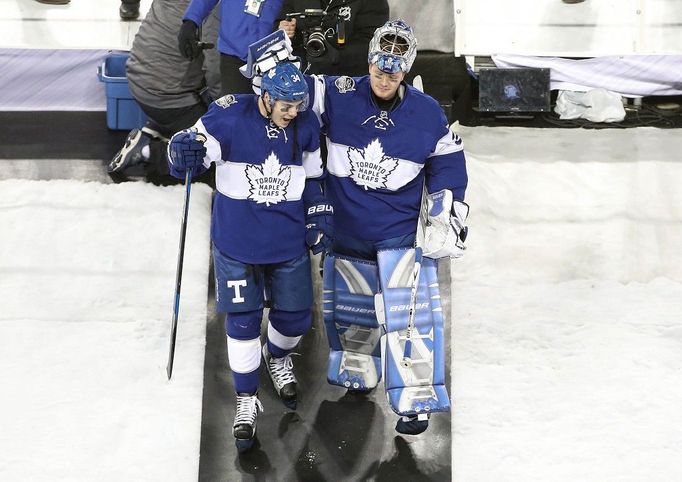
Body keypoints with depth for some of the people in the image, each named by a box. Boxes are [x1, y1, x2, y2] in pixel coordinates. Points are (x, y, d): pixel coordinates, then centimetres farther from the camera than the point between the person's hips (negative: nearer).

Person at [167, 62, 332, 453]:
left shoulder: (306, 126, -4)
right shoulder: (229, 116, -17)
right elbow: (199, 144, -16)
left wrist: (320, 217, 5)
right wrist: (186, 149, -39)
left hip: (289, 241, 3)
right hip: (237, 241, -3)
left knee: (296, 316, 12)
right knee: (243, 321, 0)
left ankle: (278, 357, 48)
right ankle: (247, 400, 19)